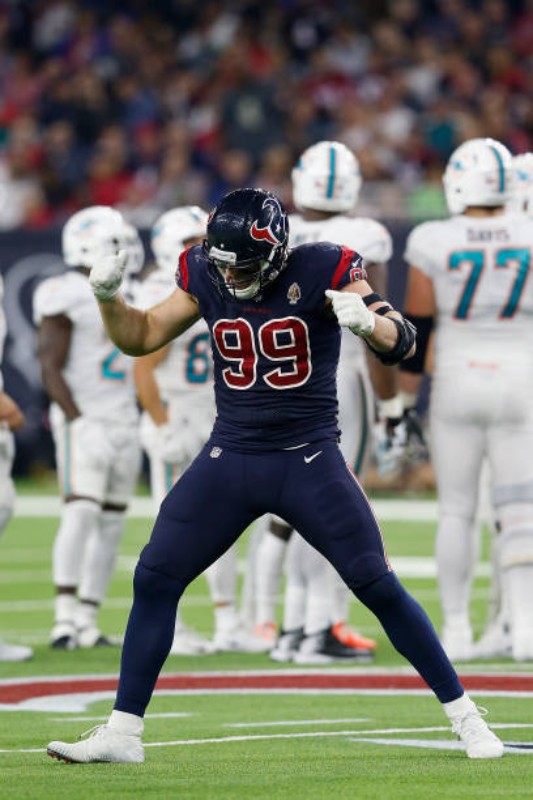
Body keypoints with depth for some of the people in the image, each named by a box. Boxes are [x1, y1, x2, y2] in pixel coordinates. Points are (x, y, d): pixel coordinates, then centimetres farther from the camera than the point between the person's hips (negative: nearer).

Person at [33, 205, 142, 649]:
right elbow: (52, 368, -12)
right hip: (85, 420, -8)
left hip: (125, 424, 8)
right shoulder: (67, 295, -8)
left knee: (112, 524, 6)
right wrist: (78, 421, -19)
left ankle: (88, 621, 10)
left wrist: (135, 421, 16)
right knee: (81, 512, -17)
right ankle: (65, 618, -18)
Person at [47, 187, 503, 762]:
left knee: (378, 586, -6)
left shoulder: (321, 272, -14)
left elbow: (401, 343, -20)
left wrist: (367, 319, -42)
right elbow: (140, 338, 10)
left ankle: (463, 715, 8)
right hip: (230, 457, 4)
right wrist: (108, 296, -10)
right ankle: (122, 733, 7)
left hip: (310, 461, -4)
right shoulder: (206, 275, -2)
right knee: (154, 581, -2)